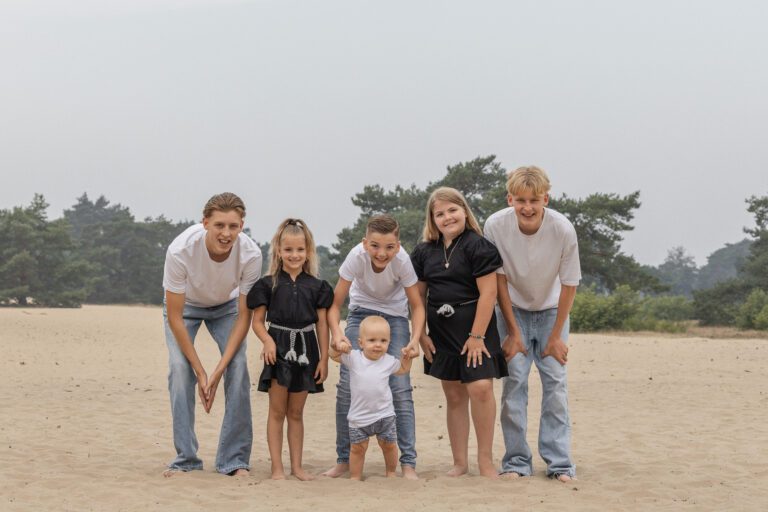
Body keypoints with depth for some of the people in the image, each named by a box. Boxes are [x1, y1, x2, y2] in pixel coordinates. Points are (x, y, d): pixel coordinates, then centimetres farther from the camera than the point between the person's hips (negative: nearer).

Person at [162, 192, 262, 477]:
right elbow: (175, 316, -28)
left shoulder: (250, 254, -33)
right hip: (185, 304, -1)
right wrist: (200, 372, -28)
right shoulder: (180, 250, -38)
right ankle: (185, 459, -9)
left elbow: (244, 316, -23)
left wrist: (218, 372, -29)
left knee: (238, 367, -17)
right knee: (180, 368, -20)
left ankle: (234, 460, -8)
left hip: (226, 305, 1)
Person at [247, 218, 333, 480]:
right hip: (279, 349, -2)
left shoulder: (316, 286, 5)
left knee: (296, 412, 10)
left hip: (305, 350, 2)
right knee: (277, 410, 1)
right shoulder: (268, 284, 0)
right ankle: (277, 467, 4)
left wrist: (324, 359, 3)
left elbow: (322, 324, 6)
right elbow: (257, 321, 1)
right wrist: (267, 340, -18)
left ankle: (296, 466, 16)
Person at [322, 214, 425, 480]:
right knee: (346, 386, -9)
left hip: (395, 316, -1)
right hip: (361, 312, 1)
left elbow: (417, 305, -17)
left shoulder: (402, 260, -28)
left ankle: (408, 463, -5)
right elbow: (335, 304, -20)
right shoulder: (357, 256, -29)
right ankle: (343, 459, 5)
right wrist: (336, 332, -39)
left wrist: (415, 339, -34)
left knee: (400, 388, -12)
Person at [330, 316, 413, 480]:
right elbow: (333, 355, -8)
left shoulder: (389, 361, -3)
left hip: (384, 414, 1)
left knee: (389, 445, 12)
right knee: (358, 448, 8)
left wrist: (406, 357, -4)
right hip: (359, 416, -1)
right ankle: (355, 477, 20)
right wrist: (339, 345, -28)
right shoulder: (353, 358, -9)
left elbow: (403, 370, 15)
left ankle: (391, 472, 33)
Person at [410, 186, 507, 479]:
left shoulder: (478, 246, -9)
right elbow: (418, 295, 13)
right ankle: (460, 462, 16)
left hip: (474, 326, -5)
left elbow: (488, 293, -13)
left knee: (480, 388, -16)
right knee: (454, 396, 9)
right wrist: (421, 334, 5)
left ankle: (485, 459, -4)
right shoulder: (424, 251, 8)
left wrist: (477, 336, -15)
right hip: (441, 331, 5)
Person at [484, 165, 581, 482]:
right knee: (514, 380, -8)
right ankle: (517, 461, -1)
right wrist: (513, 332, -11)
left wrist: (556, 335, -10)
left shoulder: (563, 230, -27)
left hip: (551, 310, 0)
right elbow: (500, 279, -13)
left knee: (555, 381, -6)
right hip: (513, 310, 0)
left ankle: (559, 462, -1)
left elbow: (569, 284, -15)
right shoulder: (496, 226, -25)